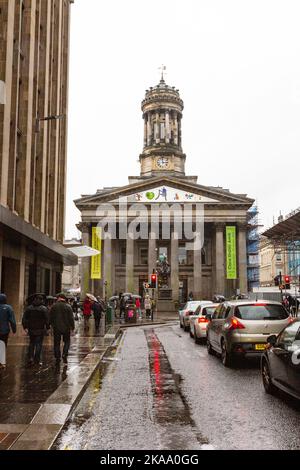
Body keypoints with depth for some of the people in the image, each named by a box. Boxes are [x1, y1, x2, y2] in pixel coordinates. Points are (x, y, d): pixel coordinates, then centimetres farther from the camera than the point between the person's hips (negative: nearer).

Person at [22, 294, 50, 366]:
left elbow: (24, 318, 4)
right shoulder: (44, 308, -7)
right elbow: (47, 319, -11)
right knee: (39, 344, 3)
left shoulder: (29, 308, 5)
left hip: (31, 329, 3)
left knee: (32, 343, 17)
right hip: (40, 329, -3)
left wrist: (25, 327, 5)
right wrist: (47, 327, -2)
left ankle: (30, 358, 6)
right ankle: (37, 360, 4)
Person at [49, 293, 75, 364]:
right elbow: (71, 318, -5)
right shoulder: (68, 307, -7)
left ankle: (57, 357, 11)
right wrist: (72, 327, 4)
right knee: (67, 341, 14)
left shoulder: (54, 306, -3)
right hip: (66, 328, -1)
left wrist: (52, 325, 15)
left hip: (56, 328, 1)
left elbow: (51, 317, 2)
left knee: (57, 343, 10)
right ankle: (64, 355, -1)